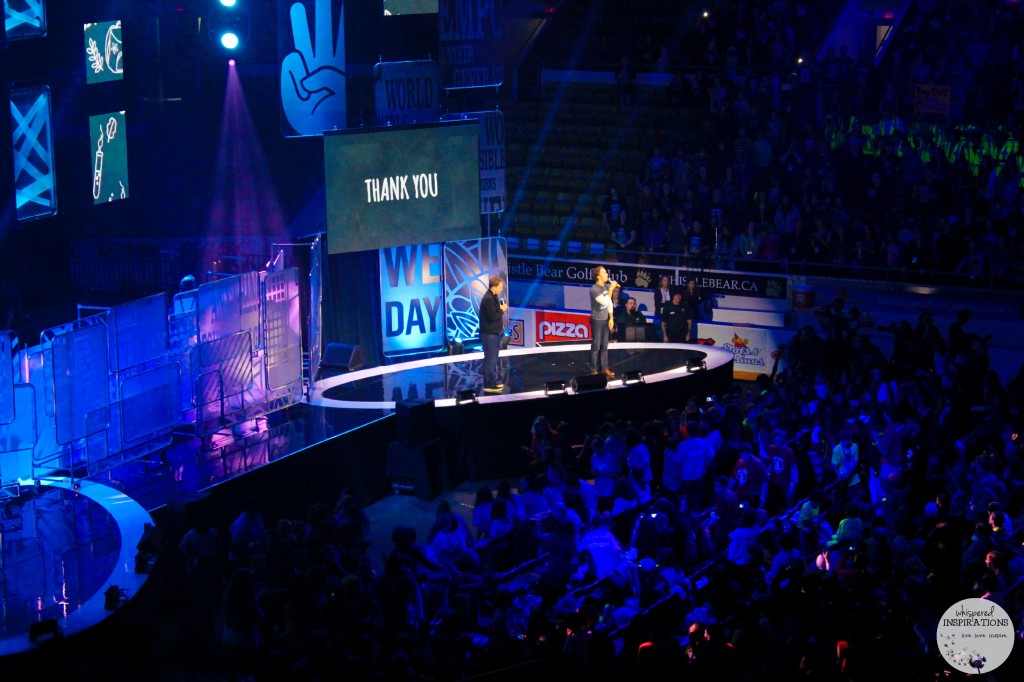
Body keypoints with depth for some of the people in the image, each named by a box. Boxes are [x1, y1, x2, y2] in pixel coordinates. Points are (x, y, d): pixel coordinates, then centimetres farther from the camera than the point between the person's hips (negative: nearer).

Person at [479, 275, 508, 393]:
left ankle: (494, 381, 28)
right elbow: (493, 317, -23)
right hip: (489, 334, -10)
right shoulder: (488, 299, -20)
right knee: (490, 359, -6)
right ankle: (489, 385, -2)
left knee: (494, 358, 18)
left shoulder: (493, 297, 11)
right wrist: (502, 310, -10)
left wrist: (501, 308, -1)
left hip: (494, 333, 10)